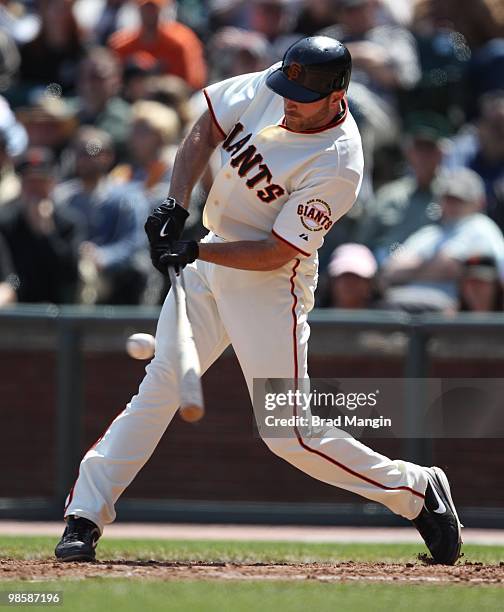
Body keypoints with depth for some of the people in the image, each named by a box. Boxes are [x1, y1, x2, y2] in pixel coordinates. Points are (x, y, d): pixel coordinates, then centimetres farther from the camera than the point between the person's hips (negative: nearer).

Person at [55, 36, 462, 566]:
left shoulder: (337, 165, -25)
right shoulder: (267, 88, -7)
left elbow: (276, 253, -22)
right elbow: (206, 128, 7)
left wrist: (194, 253, -24)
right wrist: (176, 204, -6)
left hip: (271, 285, -6)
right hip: (212, 260, 6)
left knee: (288, 434, -7)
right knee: (159, 386, 0)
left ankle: (417, 490, 8)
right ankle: (85, 516, 1)